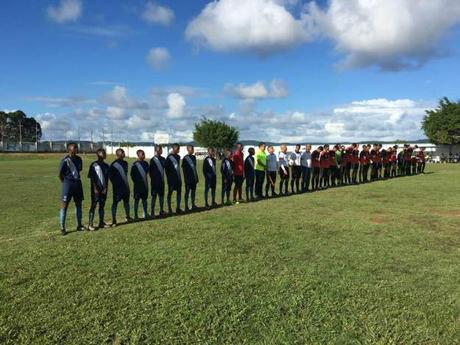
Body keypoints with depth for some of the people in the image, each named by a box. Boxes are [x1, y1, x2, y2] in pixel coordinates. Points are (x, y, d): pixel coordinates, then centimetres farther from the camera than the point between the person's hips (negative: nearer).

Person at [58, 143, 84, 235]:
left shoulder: (78, 159, 7)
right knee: (64, 205, -3)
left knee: (79, 204, 12)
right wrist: (65, 182, 3)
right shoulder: (65, 160, -11)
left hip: (78, 183, 7)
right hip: (68, 184, -6)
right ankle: (62, 228, 2)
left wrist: (76, 179, 14)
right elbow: (60, 174, -6)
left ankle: (79, 225, 22)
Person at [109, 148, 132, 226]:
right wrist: (115, 183, -5)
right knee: (115, 202, -3)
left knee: (126, 201, 15)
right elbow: (110, 175, -7)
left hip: (125, 186, 6)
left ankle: (128, 217, 29)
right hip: (117, 187, -6)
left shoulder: (125, 163, 10)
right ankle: (114, 220, 1)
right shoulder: (114, 164, -9)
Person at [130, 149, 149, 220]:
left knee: (144, 199, 12)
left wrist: (146, 182, 12)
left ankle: (145, 214, 20)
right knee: (137, 200, 3)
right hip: (138, 185, -5)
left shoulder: (146, 163, 5)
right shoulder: (135, 164, -10)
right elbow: (132, 175, -6)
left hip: (145, 185, 5)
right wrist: (135, 182, -2)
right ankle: (136, 215, 9)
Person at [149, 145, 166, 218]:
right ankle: (152, 212, 7)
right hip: (155, 181, -5)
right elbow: (150, 171, -7)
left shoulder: (163, 159, 7)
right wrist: (152, 178, -6)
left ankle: (161, 211, 21)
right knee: (154, 197, 0)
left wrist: (163, 178, 8)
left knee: (161, 196, 11)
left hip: (161, 181, 5)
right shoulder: (153, 160, -8)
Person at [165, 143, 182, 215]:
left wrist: (179, 176, 14)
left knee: (179, 192, 8)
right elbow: (166, 168, -10)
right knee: (170, 193, 1)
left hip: (178, 178, 7)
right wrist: (168, 177, -9)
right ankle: (169, 209, 6)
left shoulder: (178, 156, 11)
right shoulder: (169, 157, -10)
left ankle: (178, 208, 17)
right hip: (172, 178, -7)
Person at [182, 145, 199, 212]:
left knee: (193, 191, 12)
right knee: (187, 192, 0)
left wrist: (196, 177, 13)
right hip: (188, 178, -7)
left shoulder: (193, 157, 11)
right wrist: (186, 178, -14)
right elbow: (184, 169, -10)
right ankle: (186, 207, 5)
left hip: (194, 178, 7)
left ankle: (193, 205, 21)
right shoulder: (185, 158, -9)